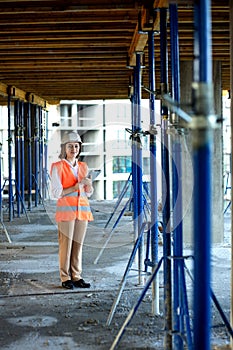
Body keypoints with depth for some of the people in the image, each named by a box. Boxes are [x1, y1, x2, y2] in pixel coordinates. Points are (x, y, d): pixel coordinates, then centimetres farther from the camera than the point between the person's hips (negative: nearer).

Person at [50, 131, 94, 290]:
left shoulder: (83, 166, 13)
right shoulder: (58, 167, -2)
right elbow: (57, 193, -9)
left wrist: (89, 185, -6)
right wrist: (77, 186, -15)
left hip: (82, 210, 5)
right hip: (66, 209, -5)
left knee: (78, 244, 6)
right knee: (66, 244, -4)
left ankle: (77, 277, 12)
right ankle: (65, 278, 4)